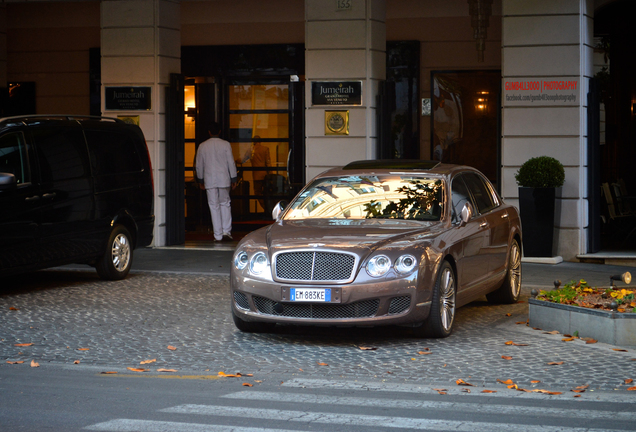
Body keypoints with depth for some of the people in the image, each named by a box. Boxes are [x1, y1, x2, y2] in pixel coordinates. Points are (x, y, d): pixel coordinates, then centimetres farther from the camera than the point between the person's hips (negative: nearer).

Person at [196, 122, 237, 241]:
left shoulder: (203, 146, 1)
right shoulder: (226, 144, -3)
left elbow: (199, 165, 7)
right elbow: (231, 163, -1)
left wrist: (200, 180, 18)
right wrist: (233, 178, 7)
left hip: (209, 180, 0)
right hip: (224, 179, 0)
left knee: (214, 206, 3)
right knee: (225, 203, 13)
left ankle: (218, 235, 2)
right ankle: (226, 230, 2)